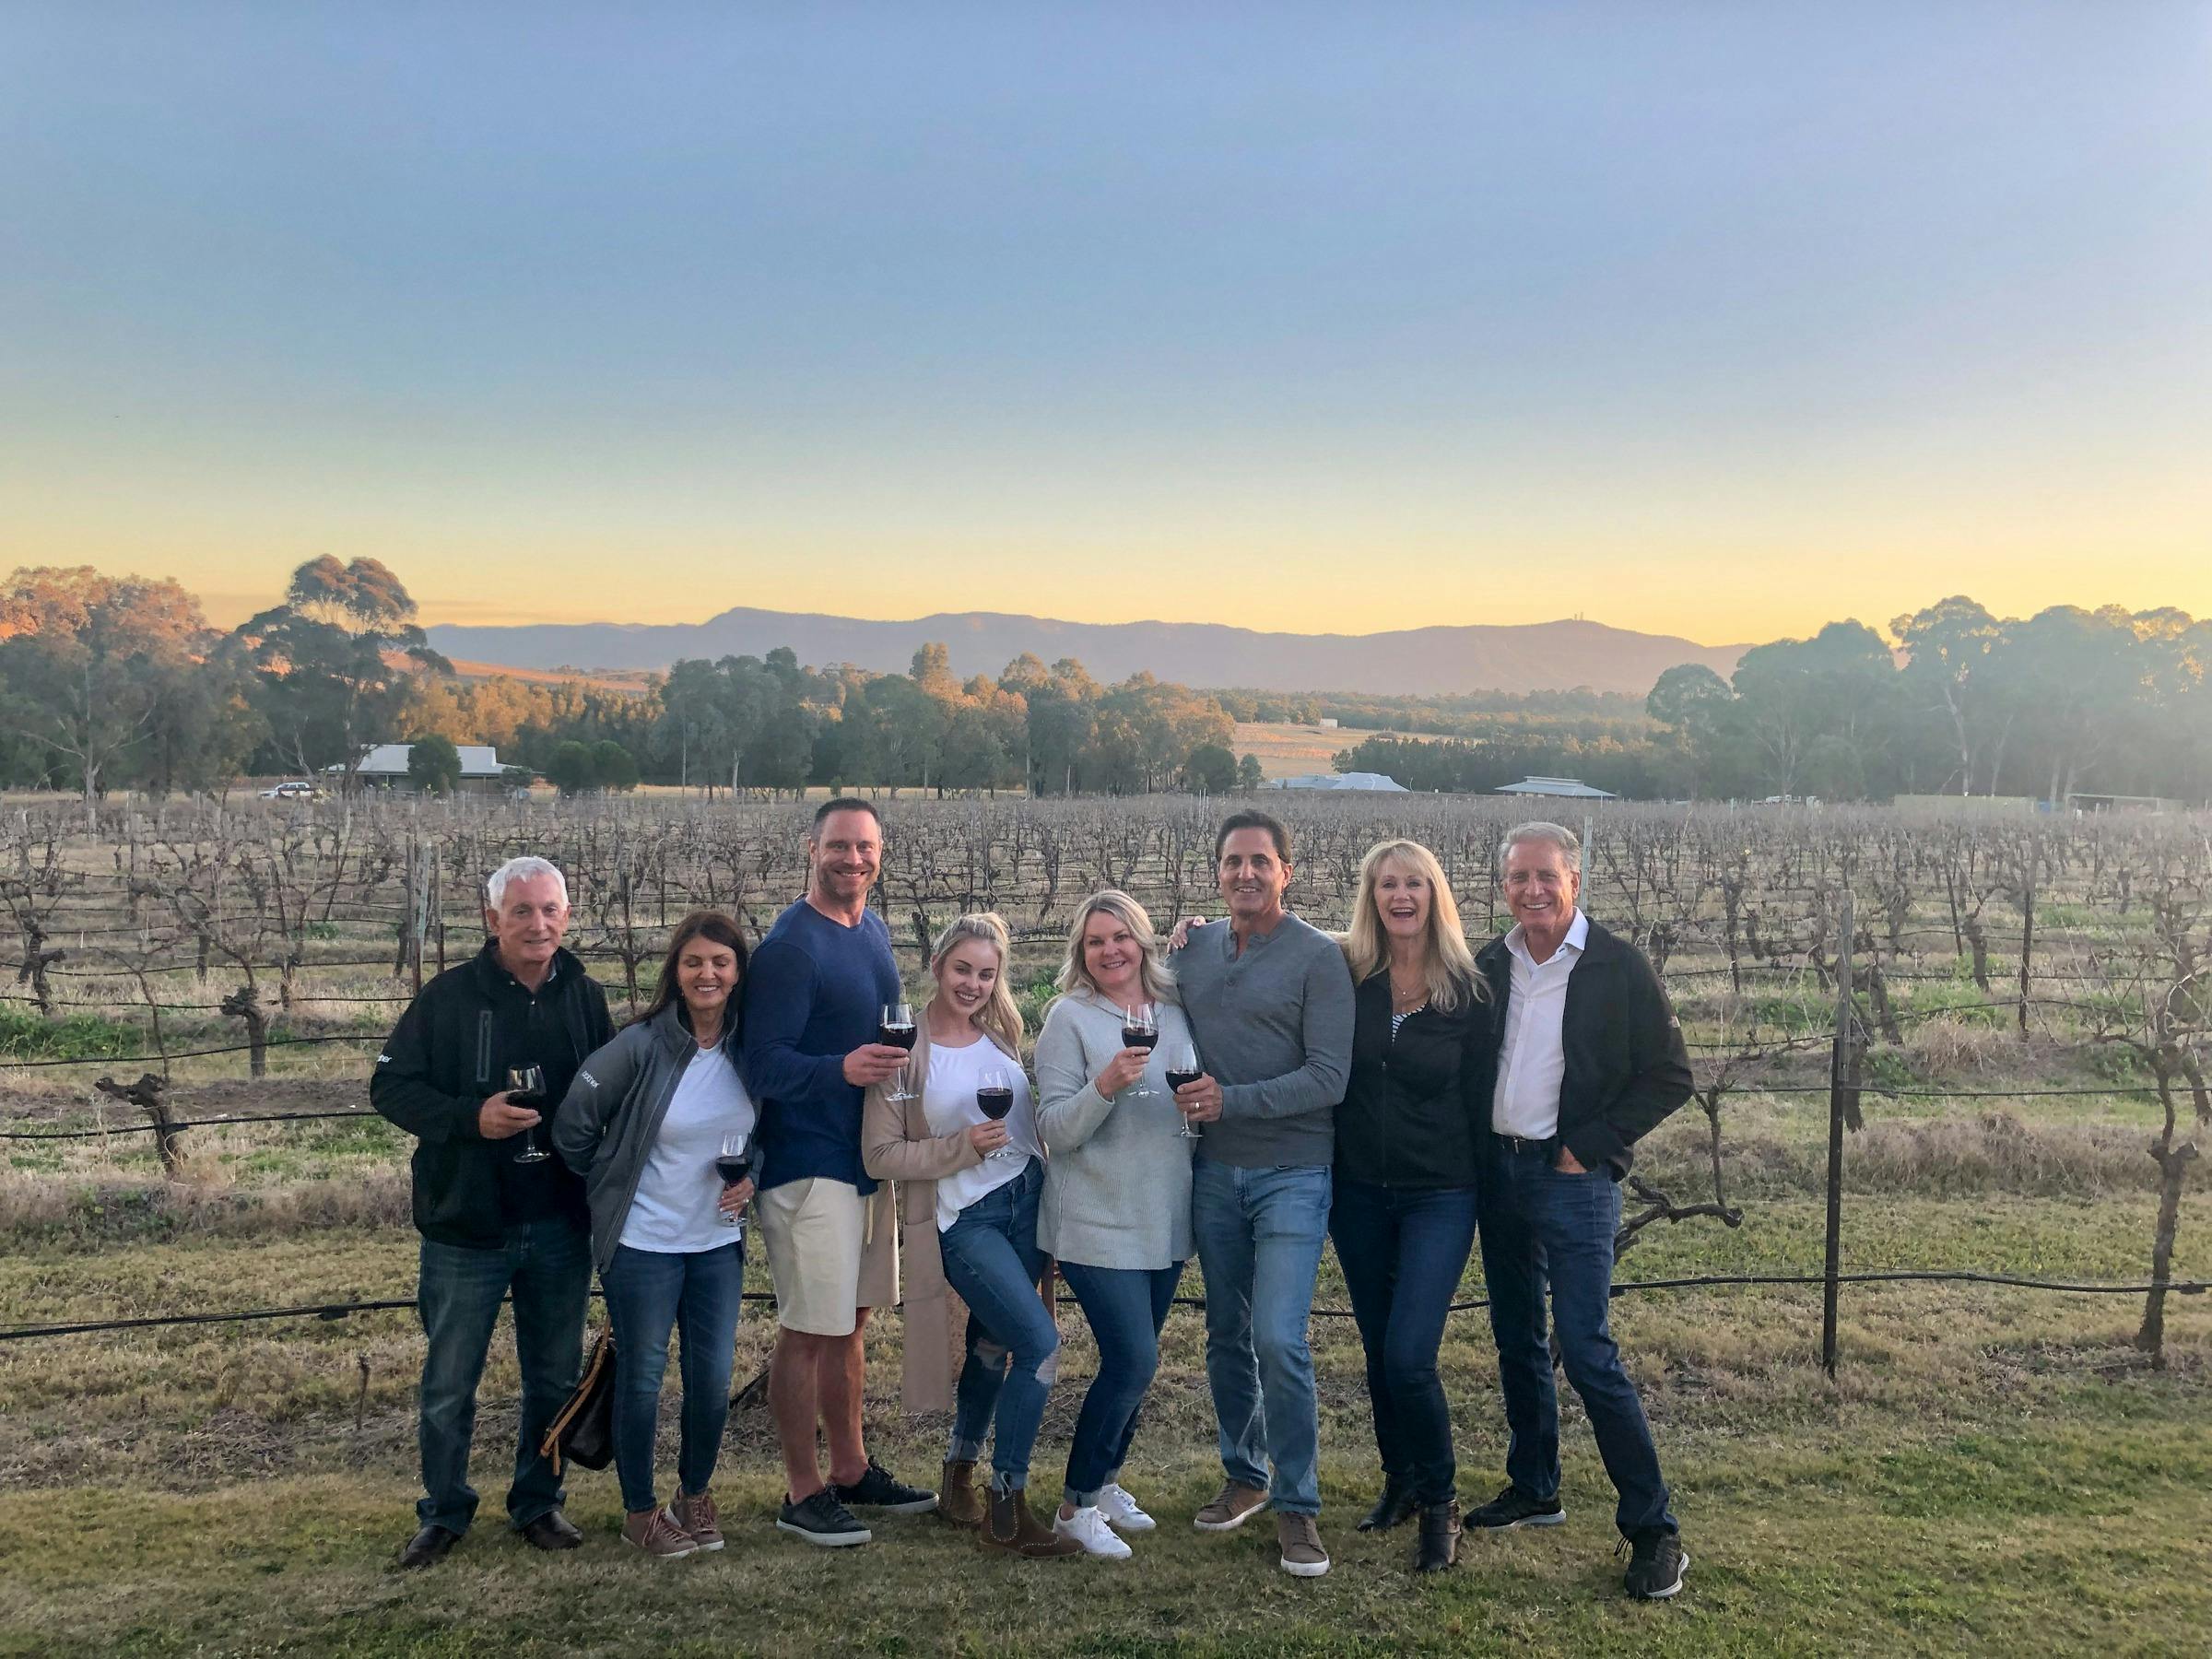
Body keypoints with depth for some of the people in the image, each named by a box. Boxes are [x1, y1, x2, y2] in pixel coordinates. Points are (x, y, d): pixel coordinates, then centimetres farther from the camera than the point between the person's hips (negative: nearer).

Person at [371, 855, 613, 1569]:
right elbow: (390, 1085, -6)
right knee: (448, 1385, 9)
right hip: (467, 1225, -2)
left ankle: (539, 1503, 31)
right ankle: (444, 1513, 28)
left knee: (555, 1379, 13)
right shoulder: (448, 996, -7)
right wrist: (470, 1117, -20)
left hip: (560, 1227, 3)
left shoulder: (586, 998, 3)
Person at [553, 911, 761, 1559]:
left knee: (713, 1378, 8)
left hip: (719, 1241, 4)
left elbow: (763, 1131, 14)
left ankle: (694, 1495, 33)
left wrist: (750, 1177, -4)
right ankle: (639, 1511, 27)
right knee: (641, 1378, 8)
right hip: (643, 1243, -4)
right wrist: (612, 1190, 1)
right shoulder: (641, 1045, -16)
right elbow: (573, 1125, -9)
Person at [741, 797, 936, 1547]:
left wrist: (896, 1065, 7)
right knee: (807, 1331, 0)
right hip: (808, 1167, -8)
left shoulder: (874, 930, 10)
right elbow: (765, 1065, -20)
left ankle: (851, 1470, 30)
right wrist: (842, 1069, -35)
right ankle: (803, 1493, 13)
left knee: (848, 1323, 18)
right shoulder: (788, 946, -16)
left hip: (868, 1159, 8)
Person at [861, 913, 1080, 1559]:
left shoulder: (1001, 1031, 6)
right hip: (962, 1219, -6)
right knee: (1040, 1343, -14)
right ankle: (1007, 1510, 0)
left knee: (993, 1347, 14)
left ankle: (958, 1480, 34)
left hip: (1025, 1202, 6)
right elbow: (880, 1156, -11)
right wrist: (963, 1146, -19)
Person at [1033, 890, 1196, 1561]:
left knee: (1133, 1360, 13)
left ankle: (1105, 1482, 32)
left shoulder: (1178, 1012, 5)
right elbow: (1056, 1129, -12)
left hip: (1166, 1223, 5)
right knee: (1133, 1361, -10)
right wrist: (1105, 1085, -27)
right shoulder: (1069, 1017, -8)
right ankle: (1076, 1506, 8)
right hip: (1097, 1224, -5)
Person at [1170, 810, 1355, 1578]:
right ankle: (1244, 1476, 31)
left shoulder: (1318, 957, -8)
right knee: (1226, 1336, 14)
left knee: (1279, 1340, -11)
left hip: (1292, 1173, -5)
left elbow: (1329, 1077, -14)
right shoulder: (1194, 949, 7)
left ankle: (1297, 1504, 5)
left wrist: (1233, 1100, -19)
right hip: (1214, 1169, 5)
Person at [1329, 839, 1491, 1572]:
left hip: (1440, 1196, -3)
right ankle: (1399, 1480, 36)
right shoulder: (1345, 975, -4)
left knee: (1409, 1358, -10)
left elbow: (1481, 1099, -1)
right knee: (1379, 1352, 14)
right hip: (1359, 1193, 3)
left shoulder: (1467, 990, -6)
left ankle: (1439, 1502, 13)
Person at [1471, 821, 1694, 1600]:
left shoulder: (1618, 968, -9)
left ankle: (1653, 1528, 3)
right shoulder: (1488, 967, 5)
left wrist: (1589, 1148, -10)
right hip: (1497, 1171, 6)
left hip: (1572, 1179, -6)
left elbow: (1670, 1076, -7)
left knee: (1587, 1352, -8)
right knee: (1516, 1340, 15)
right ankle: (1534, 1489, 31)